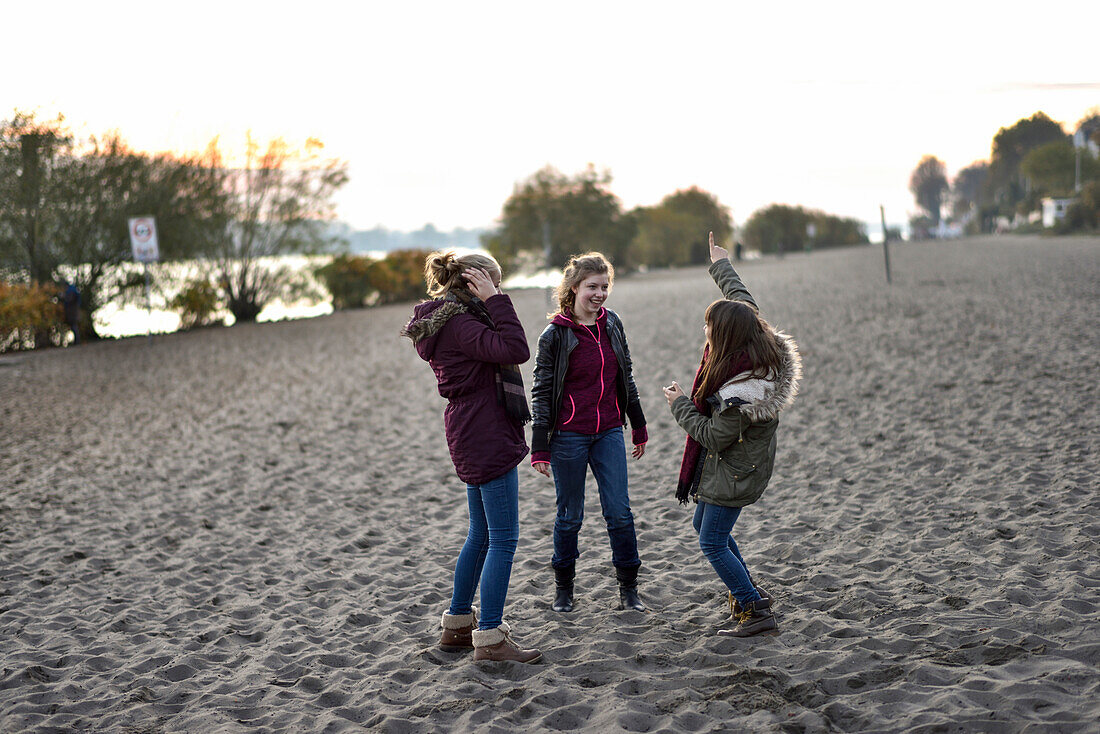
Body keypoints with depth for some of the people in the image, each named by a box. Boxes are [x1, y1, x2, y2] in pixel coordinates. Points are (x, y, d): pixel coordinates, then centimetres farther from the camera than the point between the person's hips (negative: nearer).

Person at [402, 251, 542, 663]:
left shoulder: (448, 322, 13)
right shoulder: (459, 324, -18)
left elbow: (504, 350, 18)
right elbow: (516, 350, -28)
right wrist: (496, 300, -23)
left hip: (472, 439, 11)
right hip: (487, 439, -11)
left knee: (482, 535, 19)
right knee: (503, 538, -6)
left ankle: (457, 627, 27)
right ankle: (490, 638, -2)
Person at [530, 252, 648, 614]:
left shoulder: (612, 324, 5)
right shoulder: (555, 335, -8)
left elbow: (626, 377, 15)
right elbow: (541, 392, -6)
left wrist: (639, 426, 18)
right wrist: (539, 448, -8)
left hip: (609, 433, 3)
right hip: (569, 435, -3)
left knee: (620, 512, 1)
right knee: (570, 516, 7)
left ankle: (629, 589, 13)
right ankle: (563, 588, 23)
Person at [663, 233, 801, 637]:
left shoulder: (737, 395, -35)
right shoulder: (764, 346, -10)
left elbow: (711, 436, -23)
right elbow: (743, 301, 7)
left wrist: (680, 404, -11)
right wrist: (722, 266, 21)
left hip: (731, 474, -10)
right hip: (741, 464, 10)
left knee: (713, 543, 0)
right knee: (704, 525, 23)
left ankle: (757, 613, 5)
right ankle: (749, 592, 34)